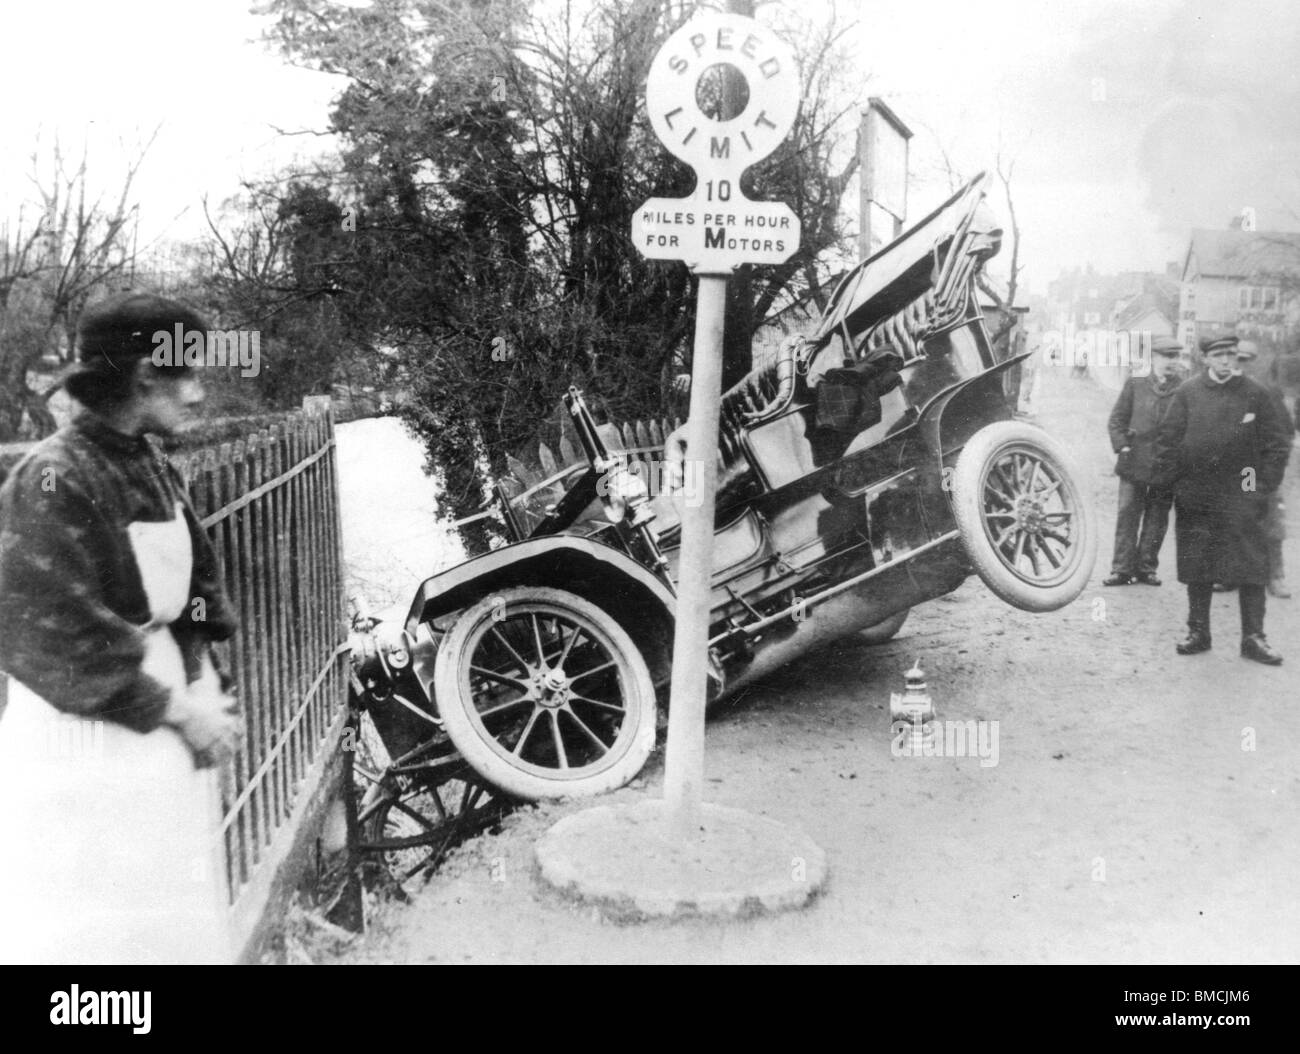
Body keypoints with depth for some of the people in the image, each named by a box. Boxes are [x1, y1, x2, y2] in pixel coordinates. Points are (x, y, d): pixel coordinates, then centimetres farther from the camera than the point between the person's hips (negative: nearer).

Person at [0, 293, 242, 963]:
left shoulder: (156, 471, 8)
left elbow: (198, 588, 16)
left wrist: (205, 692, 1)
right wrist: (177, 710, -16)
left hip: (166, 744, 8)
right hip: (87, 752, -8)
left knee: (183, 926, 18)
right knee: (97, 935, 3)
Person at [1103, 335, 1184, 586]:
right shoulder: (1135, 385, 6)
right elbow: (1116, 419, 7)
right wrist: (1123, 447, -5)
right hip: (1135, 462, 0)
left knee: (1157, 518, 7)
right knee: (1128, 513, -1)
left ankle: (1146, 568, 16)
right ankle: (1122, 569, 4)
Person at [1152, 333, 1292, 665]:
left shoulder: (1256, 394, 2)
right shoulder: (1187, 393, 4)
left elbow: (1278, 444, 5)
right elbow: (1167, 439, 6)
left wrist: (1265, 486, -2)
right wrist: (1168, 482, 0)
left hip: (1241, 497, -1)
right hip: (1195, 497, 1)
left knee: (1251, 565, -3)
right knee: (1196, 566, 8)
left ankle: (1253, 637, 4)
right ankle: (1197, 631, 19)